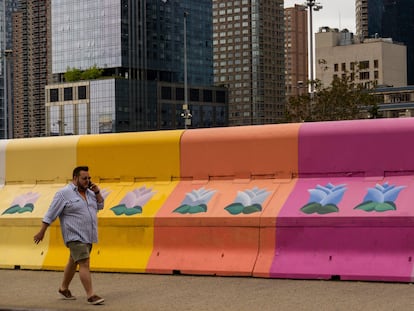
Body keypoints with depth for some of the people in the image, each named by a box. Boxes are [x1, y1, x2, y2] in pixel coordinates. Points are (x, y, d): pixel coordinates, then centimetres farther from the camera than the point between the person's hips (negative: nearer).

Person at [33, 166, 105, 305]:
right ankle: (91, 295, -14)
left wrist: (97, 192, 1)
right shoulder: (64, 193, -11)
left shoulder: (89, 192, 10)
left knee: (73, 262, 17)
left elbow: (100, 206, 17)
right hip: (75, 236, -7)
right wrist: (42, 232, -10)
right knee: (84, 264, -13)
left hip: (88, 236, 8)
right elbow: (50, 214, -10)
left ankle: (64, 288, 32)